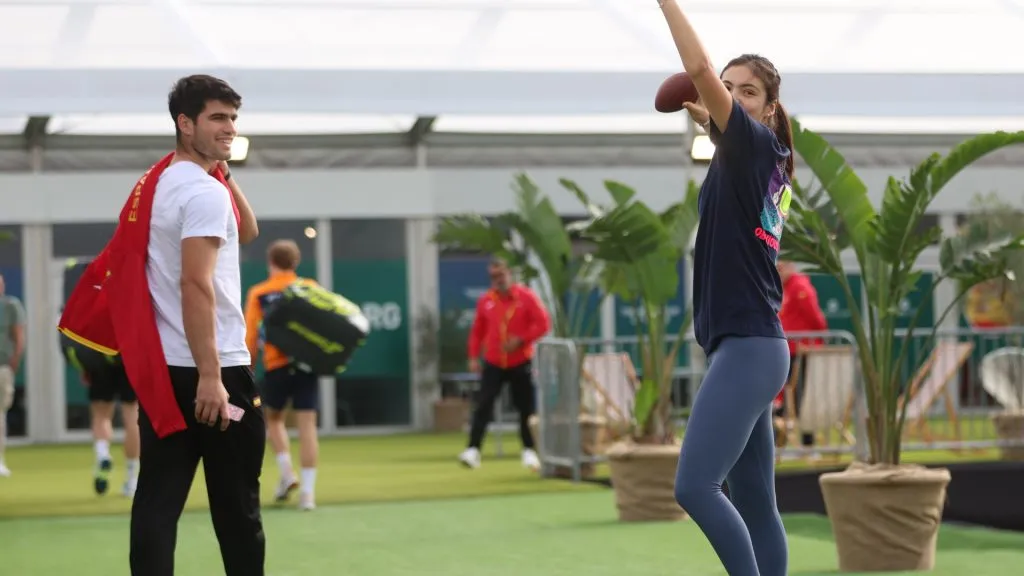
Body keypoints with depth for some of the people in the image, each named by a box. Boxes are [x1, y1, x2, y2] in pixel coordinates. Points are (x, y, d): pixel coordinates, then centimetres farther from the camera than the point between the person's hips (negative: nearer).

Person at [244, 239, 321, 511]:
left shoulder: (258, 294, 4)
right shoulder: (311, 288, 6)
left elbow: (250, 338, 1)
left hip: (276, 366, 0)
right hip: (307, 365, 0)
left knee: (273, 418, 22)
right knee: (307, 425, 0)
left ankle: (287, 473, 6)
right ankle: (307, 490, -5)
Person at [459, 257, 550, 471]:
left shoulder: (526, 296, -5)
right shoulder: (485, 301, 3)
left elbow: (543, 323, -8)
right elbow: (478, 330, 9)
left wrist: (522, 340, -18)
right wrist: (474, 357, 0)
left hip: (521, 363, -1)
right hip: (493, 364, 1)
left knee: (526, 409, 5)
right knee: (483, 406, -11)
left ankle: (529, 451, 19)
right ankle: (473, 450, -14)